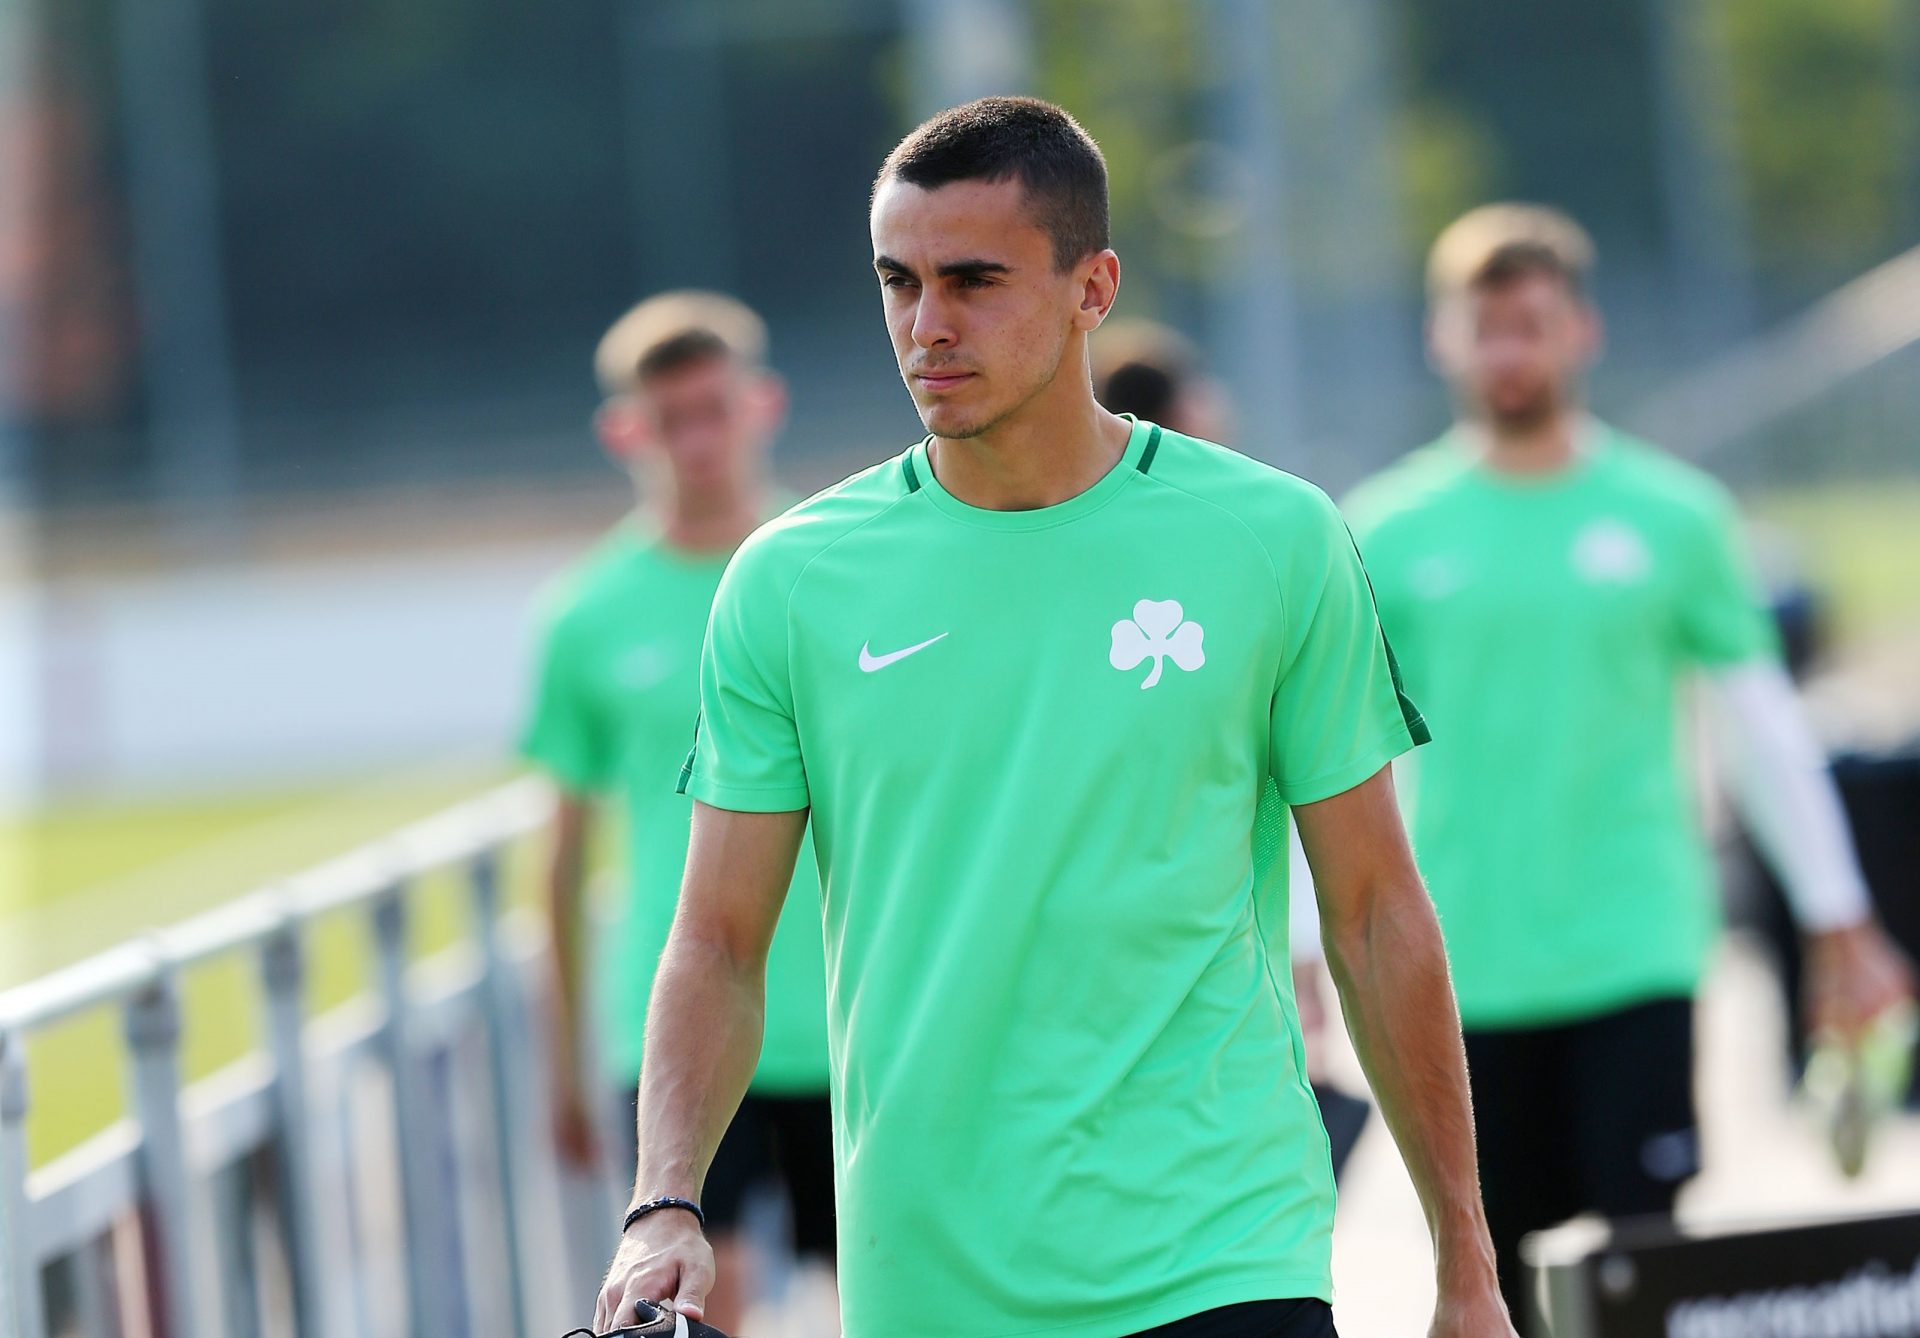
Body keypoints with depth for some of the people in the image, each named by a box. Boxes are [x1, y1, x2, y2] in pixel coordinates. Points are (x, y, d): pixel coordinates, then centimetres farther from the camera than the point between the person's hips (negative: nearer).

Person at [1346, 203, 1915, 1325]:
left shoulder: (1673, 513, 4)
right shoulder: (1388, 535, 3)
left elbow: (1765, 723, 10)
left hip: (1635, 955, -1)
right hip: (1467, 970, 1)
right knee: (1501, 1279, 5)